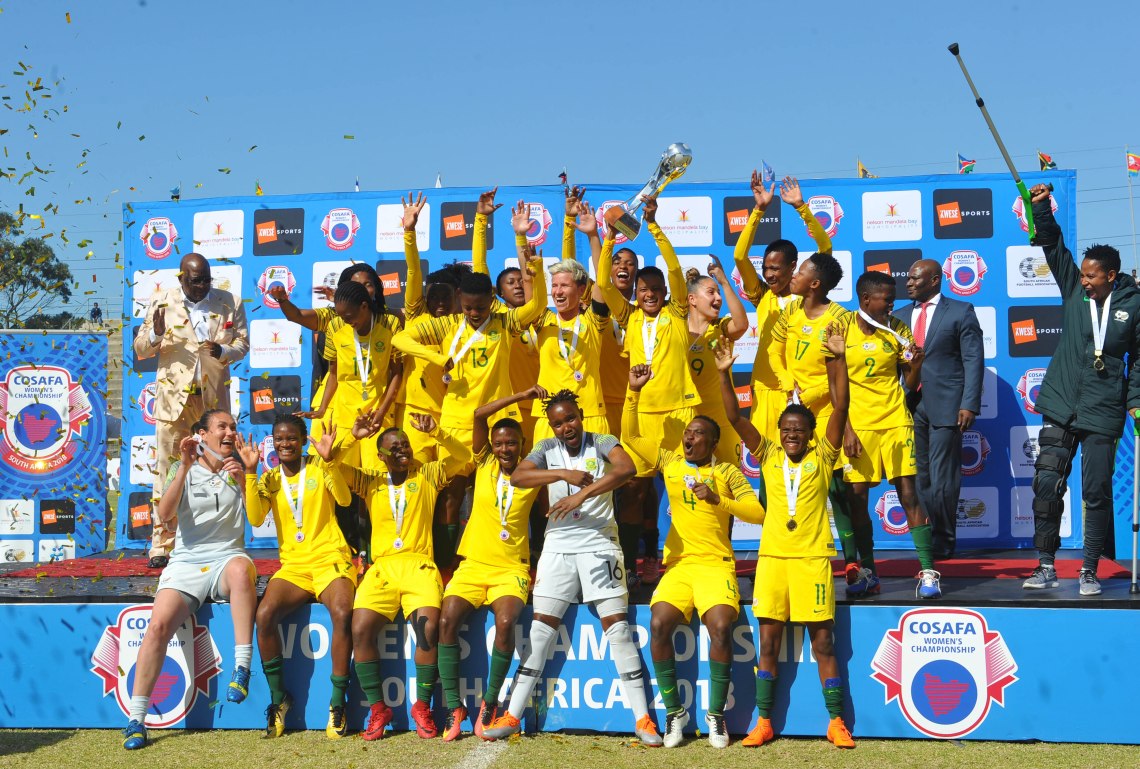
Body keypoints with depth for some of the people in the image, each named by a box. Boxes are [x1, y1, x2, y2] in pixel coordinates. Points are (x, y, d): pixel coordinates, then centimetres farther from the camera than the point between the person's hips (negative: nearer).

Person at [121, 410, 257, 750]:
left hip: (226, 559, 0)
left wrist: (242, 479, -14)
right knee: (159, 623, -25)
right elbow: (165, 514, -7)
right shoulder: (183, 470, 10)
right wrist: (185, 467, -15)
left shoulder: (239, 470, 12)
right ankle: (136, 719, -17)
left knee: (241, 568, -39)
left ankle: (242, 667, -33)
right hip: (186, 562, 0)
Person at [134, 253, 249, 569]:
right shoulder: (162, 301, 5)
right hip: (174, 398, -1)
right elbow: (140, 350, 8)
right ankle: (162, 546, 1)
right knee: (169, 471, -2)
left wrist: (223, 351, -14)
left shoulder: (230, 304, 6)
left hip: (214, 398, 1)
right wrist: (156, 333, -14)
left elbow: (242, 345, 9)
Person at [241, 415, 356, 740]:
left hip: (330, 558, -2)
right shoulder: (269, 480, 13)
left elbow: (344, 498, -11)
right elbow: (255, 518, -4)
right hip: (293, 564, 2)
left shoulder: (319, 468, 6)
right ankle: (278, 698, -11)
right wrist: (250, 472, -8)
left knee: (343, 614, -33)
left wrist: (326, 459, -20)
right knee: (264, 614, -28)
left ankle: (337, 703, -23)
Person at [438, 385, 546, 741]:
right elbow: (478, 415, -1)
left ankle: (490, 702, -12)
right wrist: (521, 397, -4)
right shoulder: (484, 465, 8)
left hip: (511, 569, -1)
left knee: (505, 621, -30)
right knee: (447, 620, -23)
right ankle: (454, 707, -13)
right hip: (473, 565, 2)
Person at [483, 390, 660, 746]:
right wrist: (564, 473, -21)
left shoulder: (601, 443, -3)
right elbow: (517, 477, -12)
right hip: (557, 546, 3)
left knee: (616, 625, -7)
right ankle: (512, 716, 4)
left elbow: (626, 468, -24)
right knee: (541, 628, 1)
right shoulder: (547, 449, 5)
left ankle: (642, 719, -4)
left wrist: (581, 495, -30)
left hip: (598, 543, -3)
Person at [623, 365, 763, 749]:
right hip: (678, 565, 2)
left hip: (716, 565, -2)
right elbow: (630, 436, 14)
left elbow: (758, 512, -2)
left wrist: (718, 500, -13)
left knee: (720, 627, -27)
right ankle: (674, 710, -8)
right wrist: (634, 391, 5)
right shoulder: (670, 462, 15)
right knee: (659, 625, -23)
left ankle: (716, 714, -10)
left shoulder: (727, 471, 7)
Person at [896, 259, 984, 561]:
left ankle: (943, 543, 7)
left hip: (945, 406, -4)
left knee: (942, 480, -5)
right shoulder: (900, 316, 16)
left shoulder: (961, 312, 3)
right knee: (919, 479, 6)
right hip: (910, 406, 5)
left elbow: (974, 360, -2)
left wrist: (969, 405, -11)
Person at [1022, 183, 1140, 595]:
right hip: (1060, 407, 2)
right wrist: (1042, 208, -10)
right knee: (1046, 485, -2)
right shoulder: (1073, 288, 5)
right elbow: (1053, 245, 2)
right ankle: (1046, 566, 8)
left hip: (1103, 414, -2)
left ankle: (1090, 571, 11)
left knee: (1097, 492, 1)